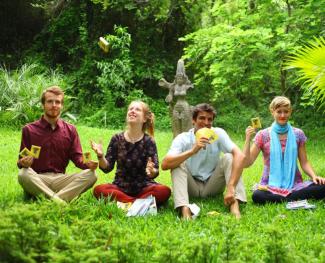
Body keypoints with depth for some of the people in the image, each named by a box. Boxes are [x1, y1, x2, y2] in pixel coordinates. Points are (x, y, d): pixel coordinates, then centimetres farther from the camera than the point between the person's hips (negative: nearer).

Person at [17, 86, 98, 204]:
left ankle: (54, 199, -37)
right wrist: (23, 163, -21)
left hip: (60, 179, 2)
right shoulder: (29, 130, 5)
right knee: (23, 174, -35)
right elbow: (21, 163, 4)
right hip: (37, 179, -2)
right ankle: (59, 202, -38)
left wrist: (87, 163, -16)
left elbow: (77, 157, 7)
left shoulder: (70, 130, 12)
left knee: (90, 175, -23)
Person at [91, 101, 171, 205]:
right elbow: (107, 168, -2)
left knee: (164, 191, -30)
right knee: (98, 190, -29)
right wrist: (100, 156, -22)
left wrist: (152, 172, -36)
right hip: (121, 187, 1)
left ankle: (124, 203, -28)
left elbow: (155, 172, -13)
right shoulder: (117, 139, 0)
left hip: (143, 187, -1)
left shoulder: (149, 141, -5)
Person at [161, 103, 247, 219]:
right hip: (191, 187, 0)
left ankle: (235, 206, -37)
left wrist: (231, 188, -40)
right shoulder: (182, 138, -13)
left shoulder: (218, 133, -12)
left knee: (228, 158, -21)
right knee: (178, 164, -26)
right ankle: (185, 210, -42)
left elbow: (239, 155, -27)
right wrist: (192, 151, -41)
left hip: (212, 185, 1)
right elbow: (164, 165, -29)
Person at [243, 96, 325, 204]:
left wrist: (314, 176, -11)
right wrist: (247, 139, -15)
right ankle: (294, 200, -22)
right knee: (257, 195, -37)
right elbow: (246, 163, -4)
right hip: (271, 185, -3)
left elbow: (304, 162, 9)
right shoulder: (263, 135, 1)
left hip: (295, 184, 3)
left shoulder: (298, 134, 7)